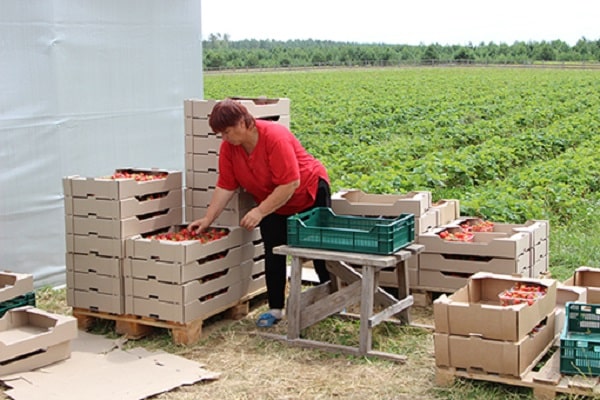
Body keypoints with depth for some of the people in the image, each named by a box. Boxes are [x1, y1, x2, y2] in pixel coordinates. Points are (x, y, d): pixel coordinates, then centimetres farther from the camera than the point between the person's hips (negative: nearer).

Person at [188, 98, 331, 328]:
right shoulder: (228, 147, -12)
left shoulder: (275, 137, -33)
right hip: (272, 205, 6)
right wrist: (208, 219, -14)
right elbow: (225, 187, -8)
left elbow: (290, 183, -33)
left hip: (309, 195, -6)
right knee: (273, 255, 1)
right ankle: (275, 309, 11)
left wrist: (260, 211, -33)